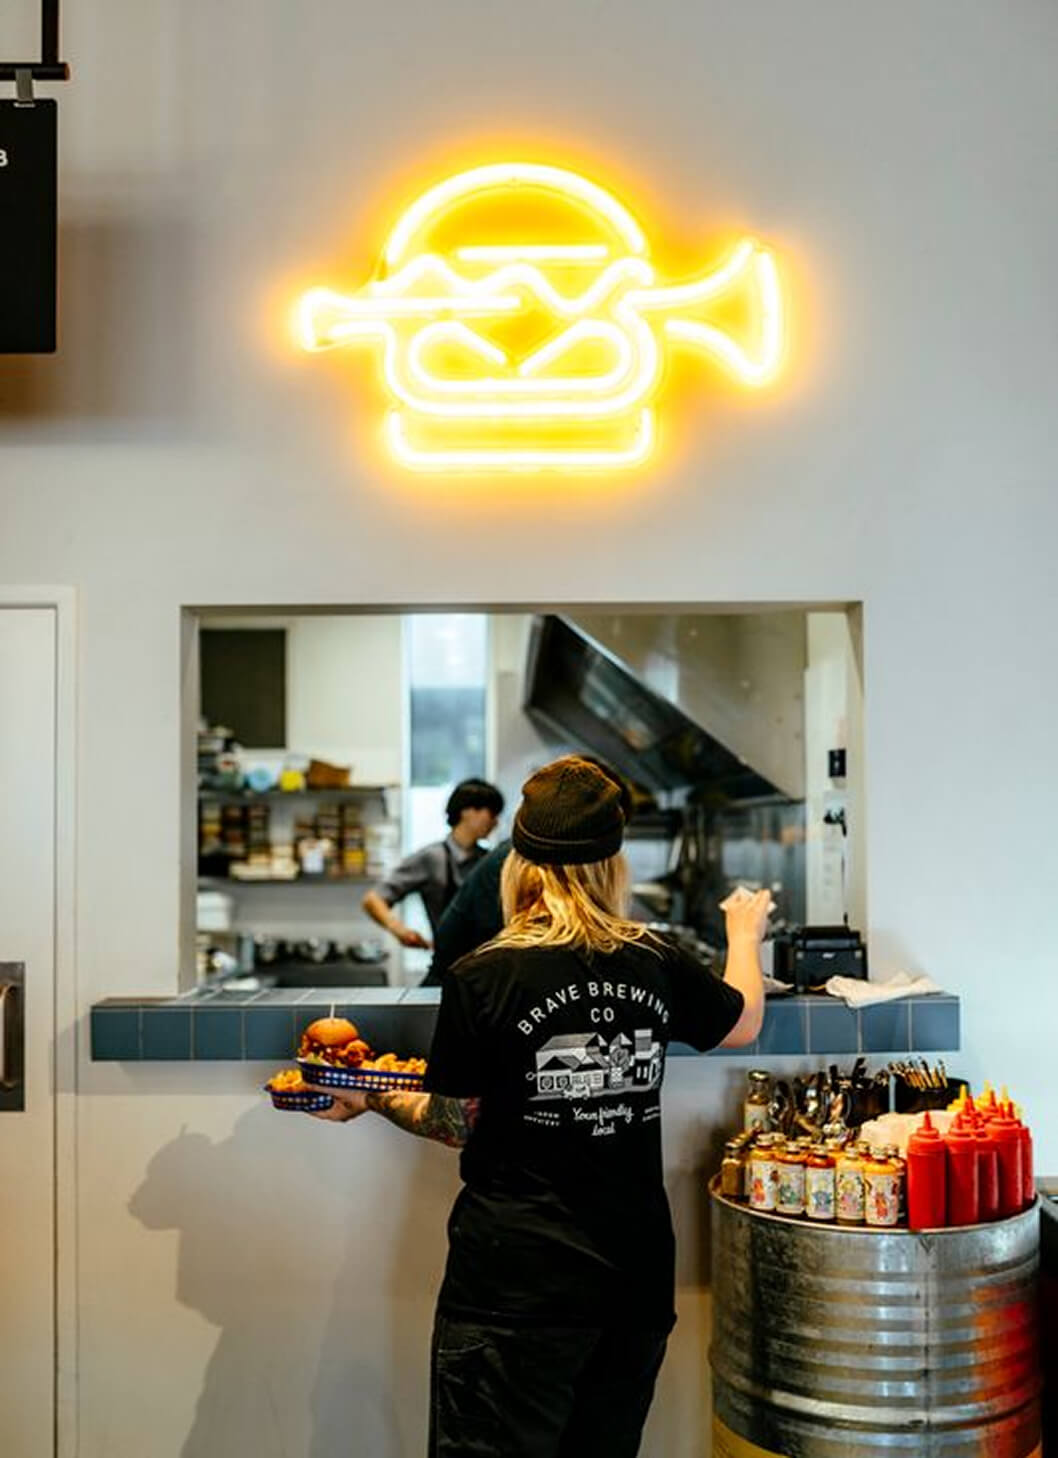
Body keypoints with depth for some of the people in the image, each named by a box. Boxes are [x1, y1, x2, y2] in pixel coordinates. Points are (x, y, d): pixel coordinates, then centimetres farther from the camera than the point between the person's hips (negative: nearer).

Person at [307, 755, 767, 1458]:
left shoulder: (482, 979, -12)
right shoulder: (658, 964, -2)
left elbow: (456, 1123, -2)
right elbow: (745, 1022, 19)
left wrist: (371, 1099, 16)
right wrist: (745, 932, 37)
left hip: (515, 1281, -4)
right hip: (638, 1274, 4)